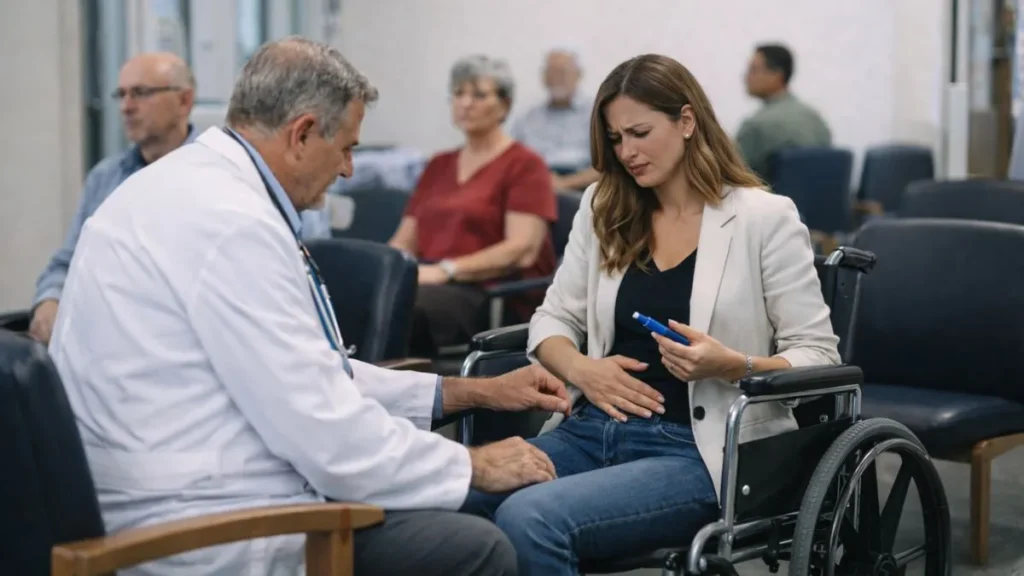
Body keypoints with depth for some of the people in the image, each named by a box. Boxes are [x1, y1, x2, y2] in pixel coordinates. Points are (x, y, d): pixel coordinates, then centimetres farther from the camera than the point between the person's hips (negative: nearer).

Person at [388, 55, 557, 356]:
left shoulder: (524, 165, 3)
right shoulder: (438, 165, 24)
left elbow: (522, 250, -10)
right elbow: (404, 241, 20)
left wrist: (445, 270, -19)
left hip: (494, 297, -6)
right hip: (433, 284, 6)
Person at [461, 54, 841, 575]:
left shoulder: (765, 218, -2)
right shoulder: (602, 210, 13)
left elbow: (819, 358, -2)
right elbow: (554, 318, 17)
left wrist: (734, 365, -21)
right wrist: (580, 368, -6)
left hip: (698, 451, -5)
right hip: (593, 430, 5)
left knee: (528, 520, -31)